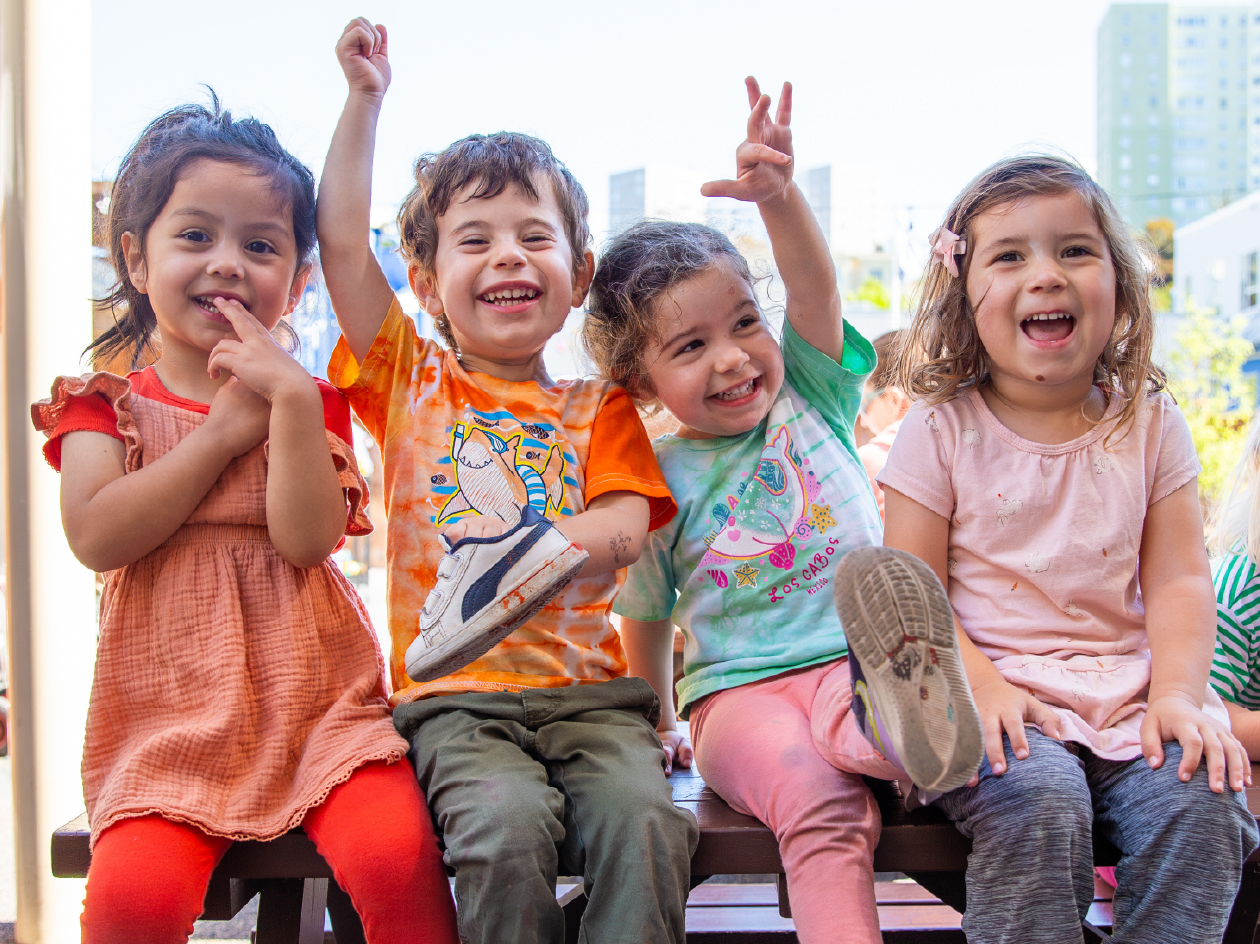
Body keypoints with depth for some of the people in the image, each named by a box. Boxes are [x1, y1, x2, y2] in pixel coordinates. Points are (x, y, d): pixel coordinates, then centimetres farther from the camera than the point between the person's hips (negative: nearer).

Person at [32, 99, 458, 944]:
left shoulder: (308, 400, 10)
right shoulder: (103, 404, 10)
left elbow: (308, 540, -7)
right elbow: (97, 537, -9)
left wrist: (291, 401, -16)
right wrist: (222, 431, -8)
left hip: (315, 695, 0)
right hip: (171, 709, 0)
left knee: (398, 857, -24)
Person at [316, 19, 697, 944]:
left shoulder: (598, 409, 14)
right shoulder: (411, 384, 13)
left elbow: (621, 532, -1)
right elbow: (343, 243, 3)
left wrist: (520, 556, -21)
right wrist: (365, 99, 3)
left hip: (588, 688, 2)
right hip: (455, 697, -1)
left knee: (643, 816, -28)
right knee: (508, 824, -30)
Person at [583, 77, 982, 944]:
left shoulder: (810, 400, 8)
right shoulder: (660, 479, 5)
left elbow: (815, 291, -11)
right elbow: (647, 616, 16)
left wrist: (779, 198, -30)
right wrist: (654, 725, 19)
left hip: (853, 664, 2)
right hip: (736, 693, -1)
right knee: (818, 803, -33)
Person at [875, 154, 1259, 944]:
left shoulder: (1150, 425, 8)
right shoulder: (942, 432, -1)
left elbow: (1179, 580, 5)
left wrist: (1180, 695, -11)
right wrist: (983, 687, -18)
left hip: (1127, 693, 3)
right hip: (995, 693, -3)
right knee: (1039, 803, -30)